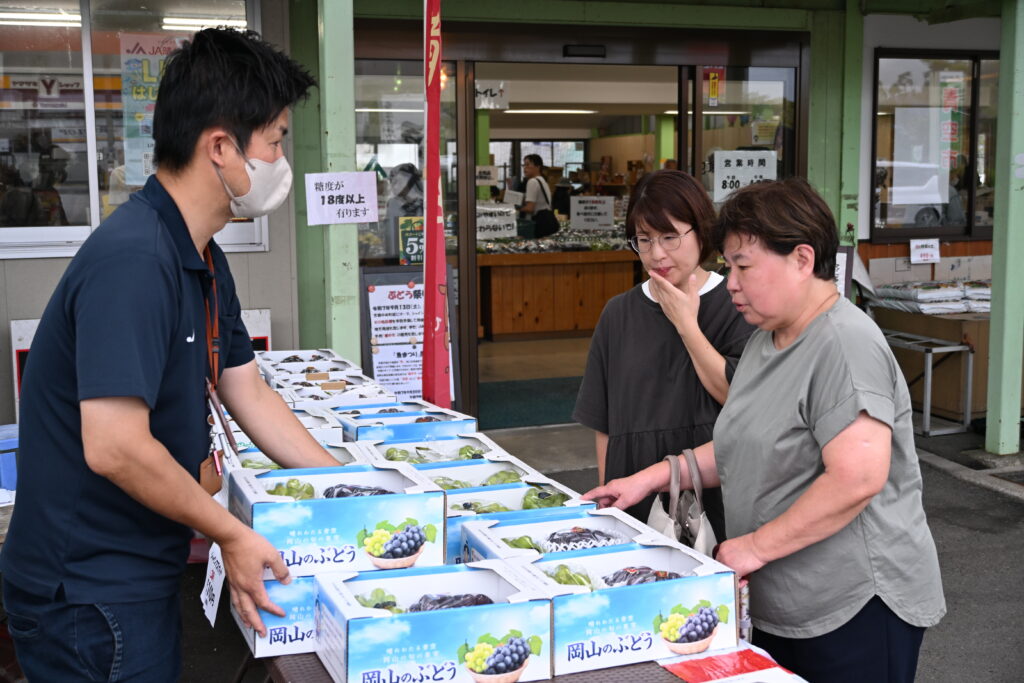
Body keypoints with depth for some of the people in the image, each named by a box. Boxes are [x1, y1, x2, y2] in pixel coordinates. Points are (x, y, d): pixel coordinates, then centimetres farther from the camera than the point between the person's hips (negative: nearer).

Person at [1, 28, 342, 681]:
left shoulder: (204, 259, 7)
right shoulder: (133, 260, -26)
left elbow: (250, 395, 13)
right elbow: (115, 447, -31)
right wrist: (231, 534, -18)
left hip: (142, 573, 9)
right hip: (89, 595, -9)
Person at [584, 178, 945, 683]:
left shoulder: (844, 346, -19)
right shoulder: (766, 338, 11)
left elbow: (858, 477, -27)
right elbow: (744, 447, 17)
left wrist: (757, 545, -20)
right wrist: (651, 478, 8)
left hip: (856, 608, -8)